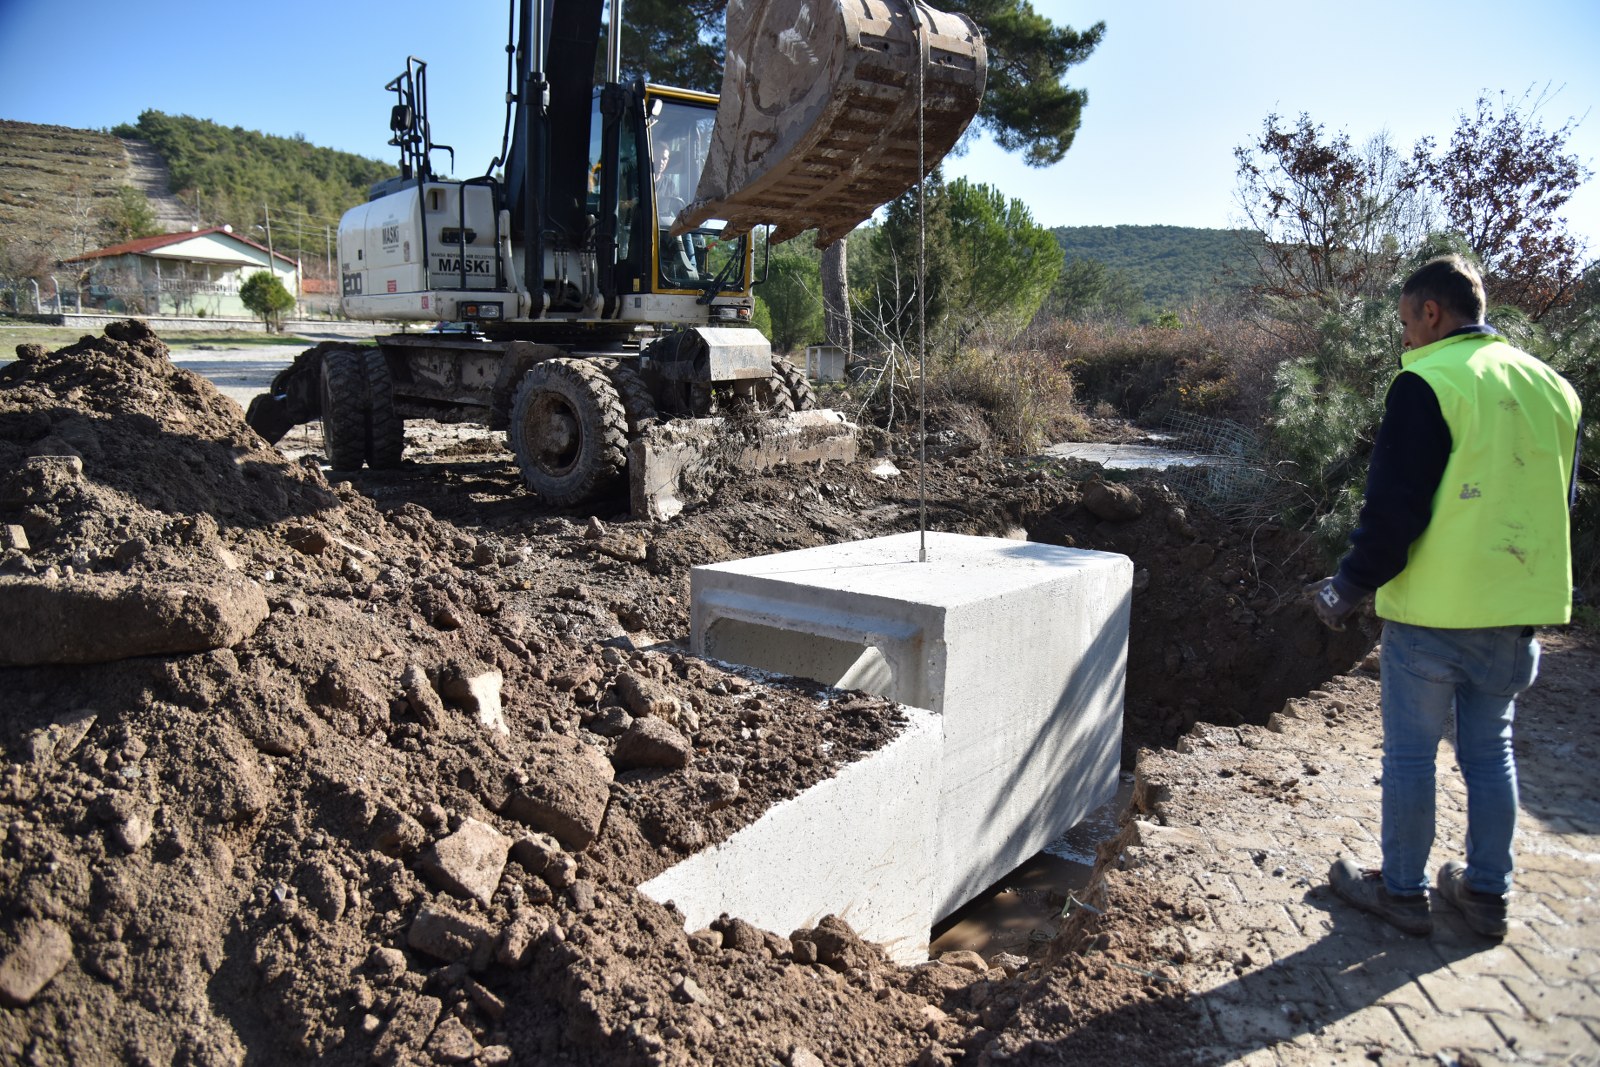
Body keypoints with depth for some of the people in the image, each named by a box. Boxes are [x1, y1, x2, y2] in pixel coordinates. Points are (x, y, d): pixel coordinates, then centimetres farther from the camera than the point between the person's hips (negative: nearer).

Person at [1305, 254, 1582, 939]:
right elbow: (1559, 503, 17)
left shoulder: (1428, 383, -14)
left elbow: (1394, 510, -16)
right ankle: (1486, 894, 27)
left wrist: (1349, 589, -5)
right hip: (1517, 612, 7)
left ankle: (1402, 890, 18)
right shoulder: (1551, 387, 9)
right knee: (1490, 753, 17)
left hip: (1433, 612, -7)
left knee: (1410, 754, 6)